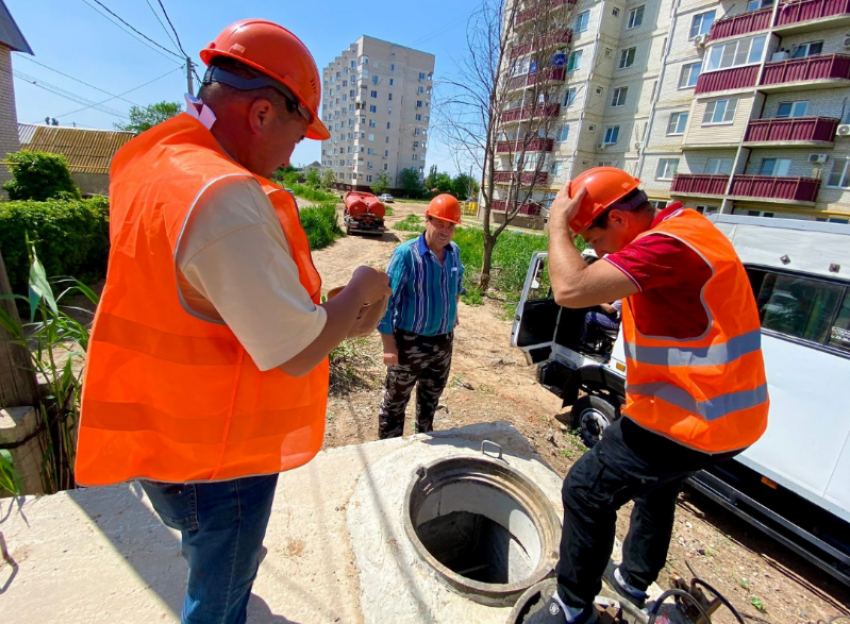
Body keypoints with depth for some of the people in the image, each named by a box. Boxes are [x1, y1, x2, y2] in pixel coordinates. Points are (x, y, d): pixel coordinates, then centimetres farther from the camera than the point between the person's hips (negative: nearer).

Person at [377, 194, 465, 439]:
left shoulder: (454, 252, 0)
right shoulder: (406, 253, -20)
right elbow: (387, 298, -20)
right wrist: (389, 344, -21)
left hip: (443, 342, 6)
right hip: (409, 342, -6)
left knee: (431, 398, 25)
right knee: (396, 401, 11)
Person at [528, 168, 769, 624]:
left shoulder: (668, 244, -25)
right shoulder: (681, 228, 9)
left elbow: (571, 289, -34)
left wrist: (557, 223, -20)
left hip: (691, 419, -11)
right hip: (727, 413, 11)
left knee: (587, 491, -2)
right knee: (656, 483, 29)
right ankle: (635, 579, 50)